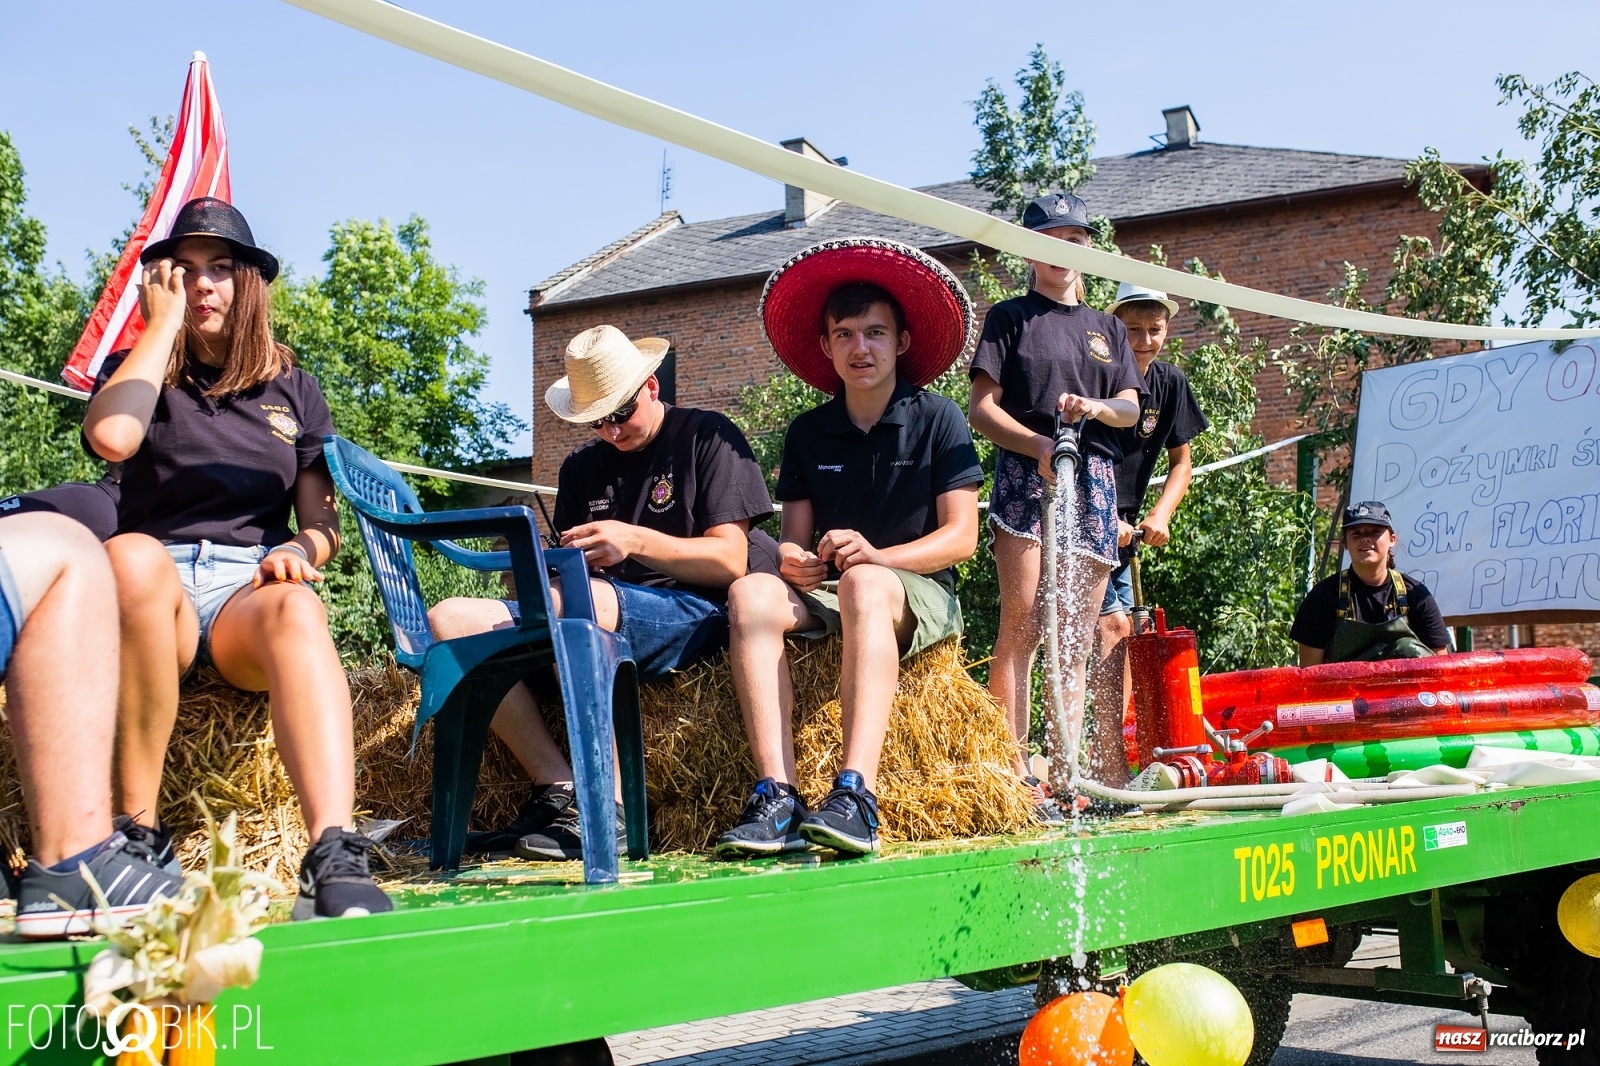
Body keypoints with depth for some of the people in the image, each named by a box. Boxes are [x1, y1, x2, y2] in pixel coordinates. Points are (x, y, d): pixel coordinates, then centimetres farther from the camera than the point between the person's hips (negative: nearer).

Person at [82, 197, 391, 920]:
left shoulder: (293, 390, 21)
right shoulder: (138, 373, 16)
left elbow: (322, 524, 17)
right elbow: (110, 436, -10)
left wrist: (300, 550, -8)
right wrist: (165, 321, 2)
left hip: (252, 588, 1)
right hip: (156, 589, -1)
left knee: (295, 610, -38)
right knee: (130, 555, -39)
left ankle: (336, 862, -59)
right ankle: (137, 832, -30)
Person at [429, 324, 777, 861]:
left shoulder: (707, 437, 5)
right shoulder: (582, 468, 21)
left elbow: (730, 561, -4)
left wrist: (638, 542, -18)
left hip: (691, 615, -6)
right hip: (596, 624, 6)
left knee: (576, 599, -37)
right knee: (449, 621, -14)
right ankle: (559, 788, -26)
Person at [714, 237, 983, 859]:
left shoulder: (937, 420, 1)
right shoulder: (808, 433, 11)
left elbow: (961, 536, -4)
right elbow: (795, 537, 8)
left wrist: (879, 556, -22)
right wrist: (794, 561, -18)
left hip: (917, 593, -3)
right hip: (826, 593, 3)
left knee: (863, 584, -39)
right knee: (751, 593, -30)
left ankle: (855, 795, -52)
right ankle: (776, 795, -42)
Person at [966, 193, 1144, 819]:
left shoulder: (1106, 329, 23)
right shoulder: (1011, 317, 9)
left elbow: (1132, 409, 14)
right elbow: (980, 407, 0)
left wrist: (1096, 407, -8)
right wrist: (1037, 445, -15)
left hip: (1093, 481, 5)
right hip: (1026, 474, -4)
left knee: (1076, 636, 2)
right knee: (1022, 621, -15)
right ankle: (1014, 773, -17)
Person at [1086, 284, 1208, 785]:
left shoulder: (1169, 382, 3)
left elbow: (1181, 461, 10)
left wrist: (1160, 514, -5)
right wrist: (1107, 519, -19)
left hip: (1122, 525, 7)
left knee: (1117, 634, 8)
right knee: (1113, 626, -16)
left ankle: (1100, 758, 19)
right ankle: (1112, 767, -16)